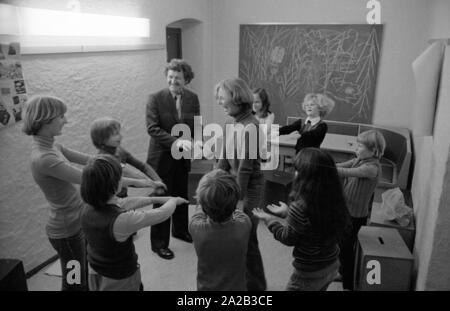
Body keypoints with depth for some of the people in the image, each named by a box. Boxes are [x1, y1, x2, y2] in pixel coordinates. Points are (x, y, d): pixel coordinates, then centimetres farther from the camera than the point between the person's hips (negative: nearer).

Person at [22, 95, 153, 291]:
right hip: (67, 230, -9)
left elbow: (87, 159, 8)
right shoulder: (43, 158, -28)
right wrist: (132, 182, -21)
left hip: (77, 221, 9)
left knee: (85, 277, 24)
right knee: (74, 282, 13)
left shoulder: (52, 147, 2)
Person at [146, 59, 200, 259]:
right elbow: (152, 128, -20)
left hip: (182, 158, 5)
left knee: (181, 196, 21)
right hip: (161, 158, -4)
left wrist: (193, 144, -18)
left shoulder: (193, 99, 0)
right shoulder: (156, 99, -12)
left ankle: (180, 230, 46)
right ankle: (159, 244, 23)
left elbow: (197, 126, 2)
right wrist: (176, 141, -31)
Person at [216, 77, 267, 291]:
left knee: (246, 241, 7)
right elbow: (225, 158, 6)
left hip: (248, 189, -8)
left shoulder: (249, 127, -23)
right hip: (234, 185, 8)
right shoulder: (234, 123, 4)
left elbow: (245, 167, -21)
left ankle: (256, 286, 30)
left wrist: (239, 200, -17)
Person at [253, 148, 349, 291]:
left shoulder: (300, 207, -31)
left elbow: (288, 239, -15)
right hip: (333, 265, 6)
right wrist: (287, 213, 13)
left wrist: (269, 219, -1)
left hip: (310, 273, -6)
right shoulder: (335, 200, -11)